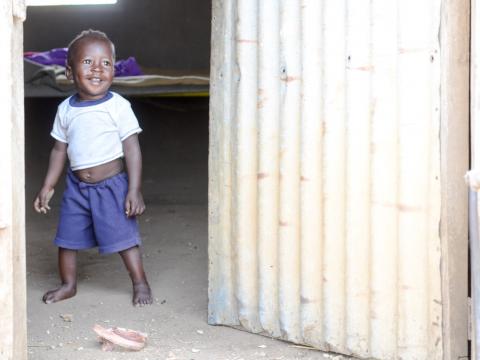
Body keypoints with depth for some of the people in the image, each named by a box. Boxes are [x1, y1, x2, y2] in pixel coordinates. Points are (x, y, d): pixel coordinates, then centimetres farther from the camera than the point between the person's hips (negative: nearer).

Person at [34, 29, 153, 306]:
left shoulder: (118, 106, -12)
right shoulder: (66, 110, 2)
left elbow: (132, 149, -10)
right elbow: (60, 150, 12)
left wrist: (134, 190, -14)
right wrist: (48, 187, 11)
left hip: (111, 185, -4)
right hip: (77, 186, 5)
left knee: (123, 236, -4)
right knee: (67, 237, 10)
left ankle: (141, 284, 12)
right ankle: (68, 285, 28)